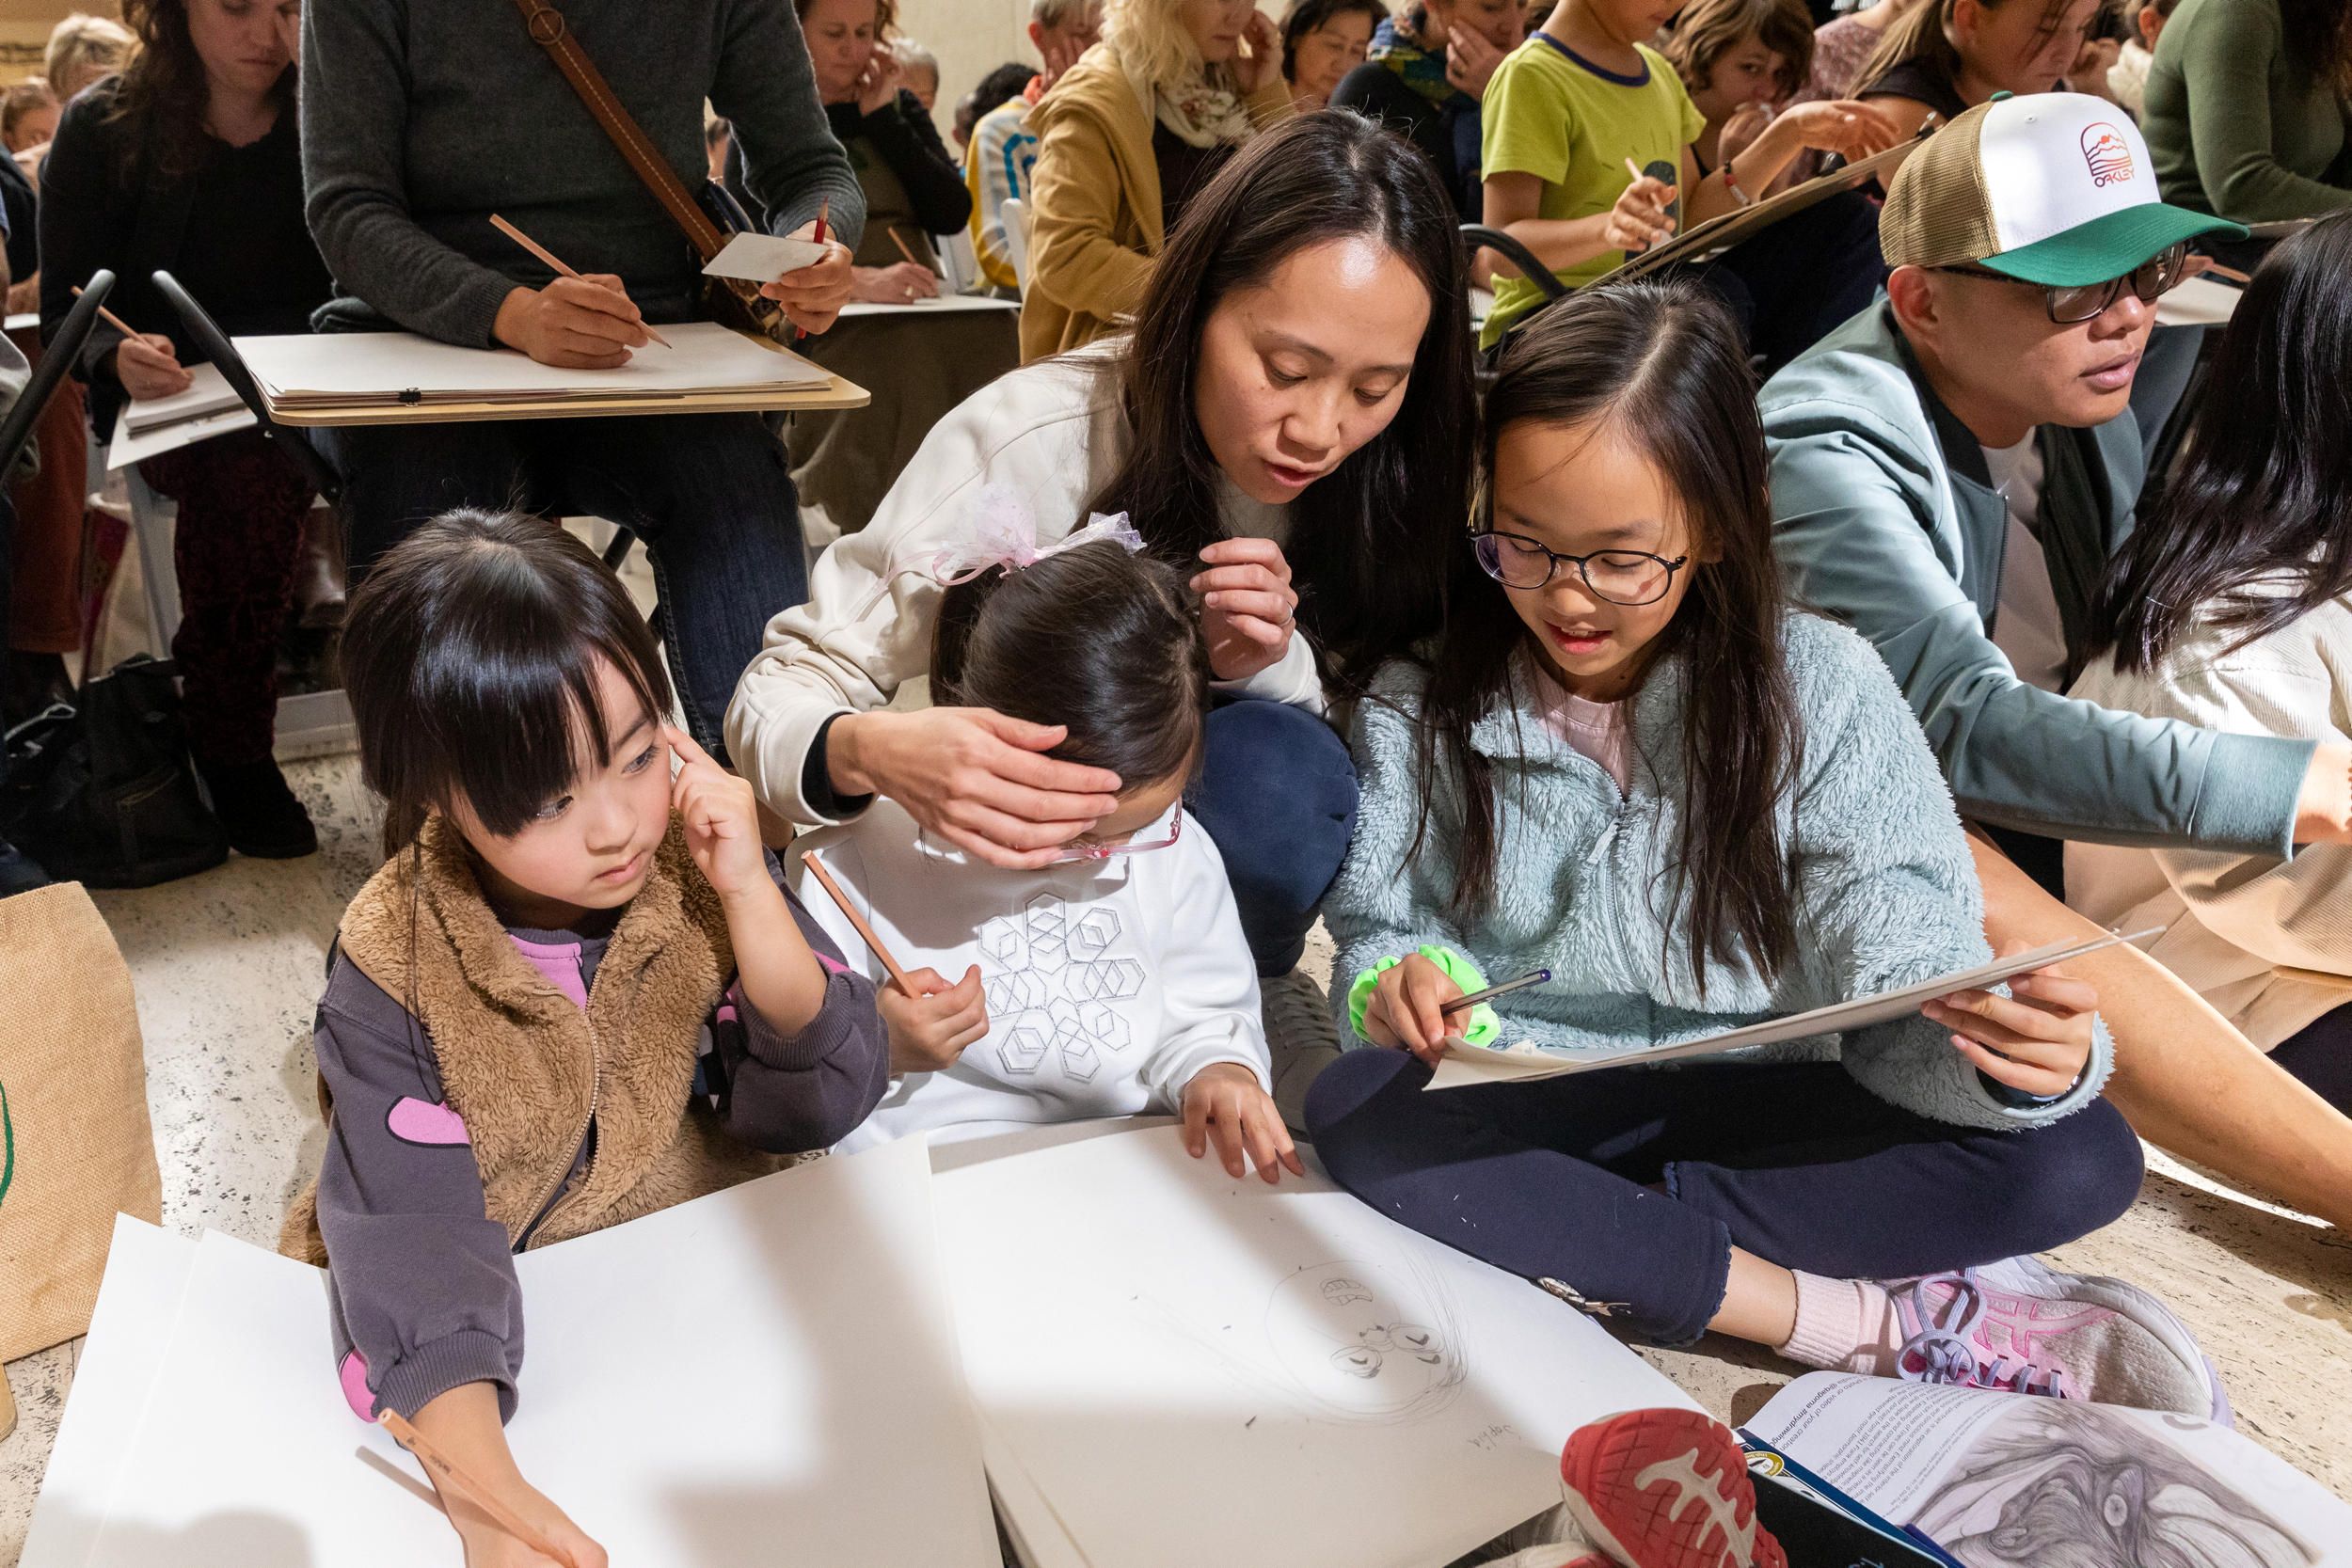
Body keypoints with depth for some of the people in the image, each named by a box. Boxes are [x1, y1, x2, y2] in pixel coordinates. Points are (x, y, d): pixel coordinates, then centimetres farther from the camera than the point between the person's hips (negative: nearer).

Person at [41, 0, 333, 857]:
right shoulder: (101, 127, 0)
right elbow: (65, 311, -1)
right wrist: (119, 357, -24)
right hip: (168, 396, -2)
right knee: (247, 472, -35)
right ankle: (232, 754, -21)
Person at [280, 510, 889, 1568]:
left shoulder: (701, 870, -13)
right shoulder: (394, 968, -18)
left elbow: (825, 1103, -15)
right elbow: (413, 1227, -25)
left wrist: (749, 895, -28)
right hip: (506, 1324, 0)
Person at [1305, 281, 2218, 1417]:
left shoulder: (1820, 692, -8)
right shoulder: (1420, 698, -5)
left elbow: (1908, 1003, -12)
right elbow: (1372, 932, -1)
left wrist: (2023, 1055, -34)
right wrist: (1395, 987, -25)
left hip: (1746, 1106, 0)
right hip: (1512, 1111, 1)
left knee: (2082, 1161, -21)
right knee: (1356, 1112, -32)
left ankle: (1571, 1241, -21)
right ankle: (1875, 1316, -24)